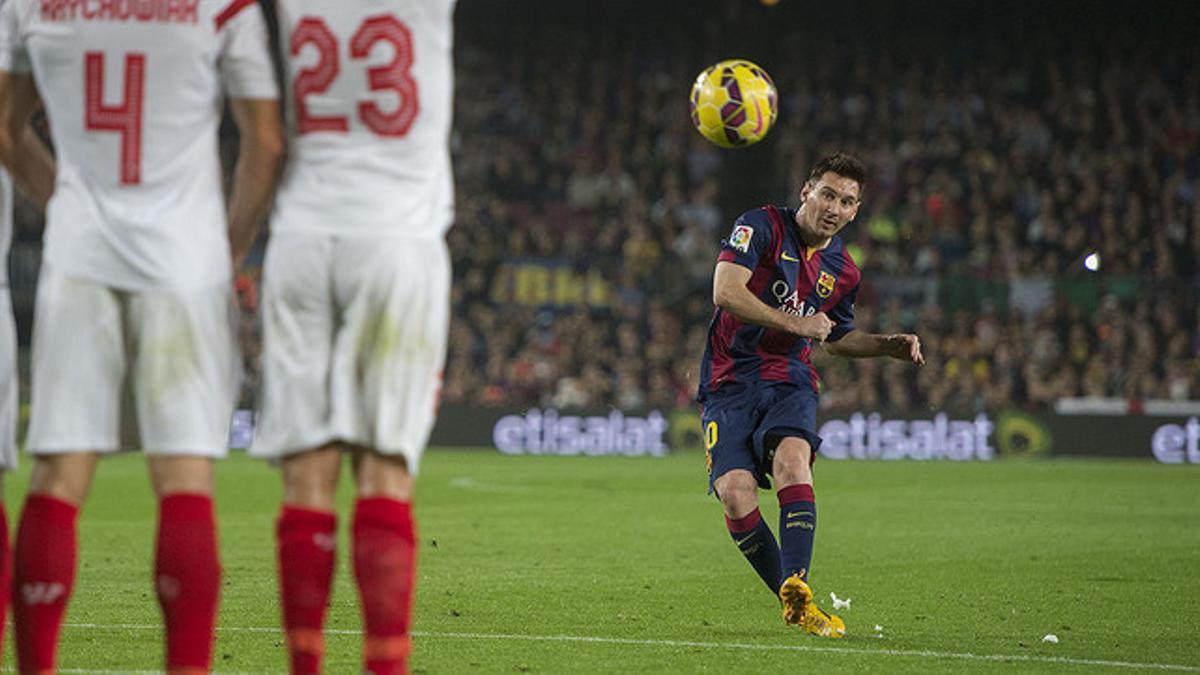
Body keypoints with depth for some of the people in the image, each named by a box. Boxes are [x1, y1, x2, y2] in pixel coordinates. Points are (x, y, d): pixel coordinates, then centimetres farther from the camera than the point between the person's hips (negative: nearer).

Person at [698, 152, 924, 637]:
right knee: (735, 495, -20)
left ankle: (796, 592, -37)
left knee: (792, 456, -30)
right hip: (731, 382, -2)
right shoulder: (763, 227, -6)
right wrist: (795, 323, -21)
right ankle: (790, 596, -2)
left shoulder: (842, 272, 11)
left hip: (790, 382, 3)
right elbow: (726, 291, -20)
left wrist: (890, 346, 13)